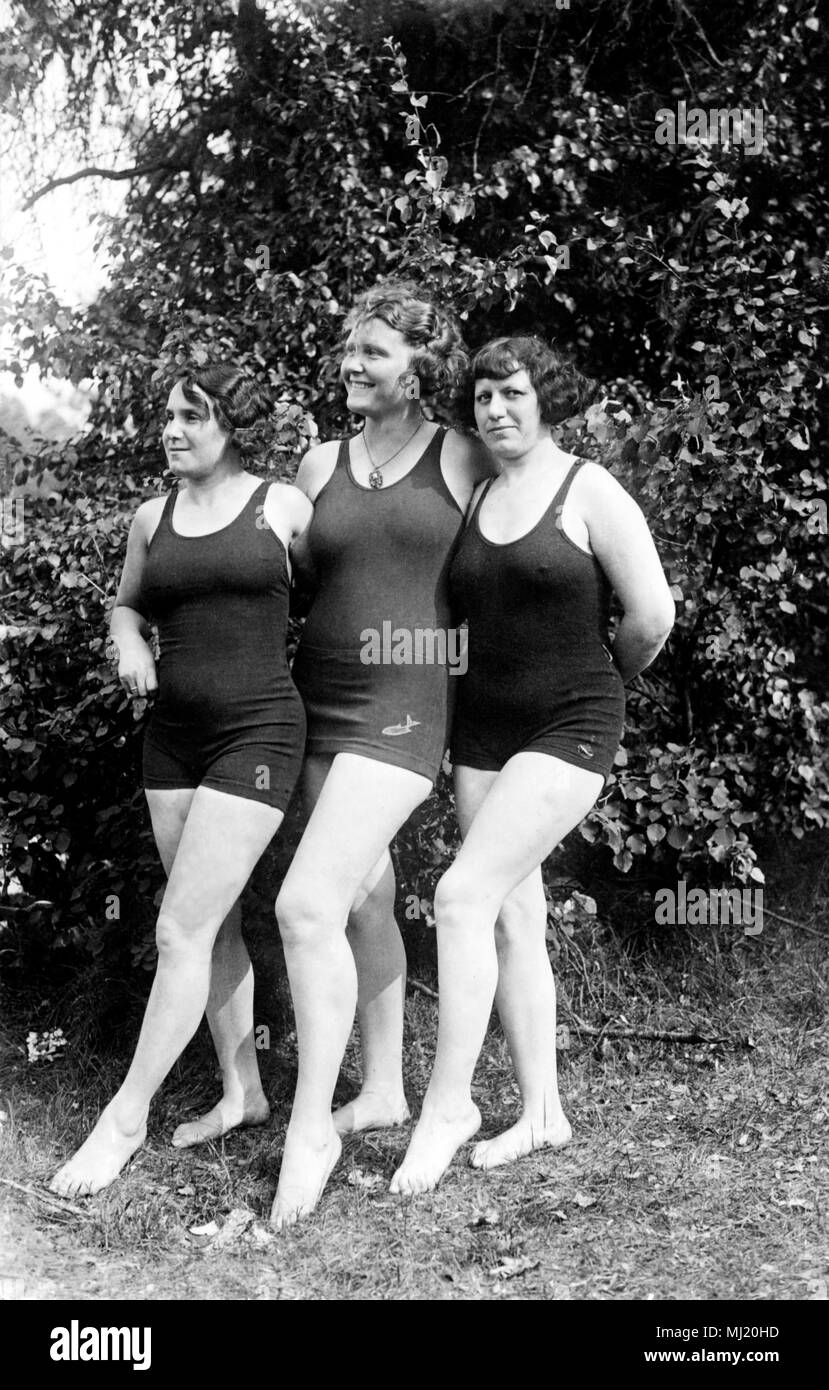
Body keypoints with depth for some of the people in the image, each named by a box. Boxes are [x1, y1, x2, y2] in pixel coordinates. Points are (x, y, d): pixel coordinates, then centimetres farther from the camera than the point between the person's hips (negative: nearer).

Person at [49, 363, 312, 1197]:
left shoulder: (285, 507, -3)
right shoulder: (152, 518, 8)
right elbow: (125, 603, 22)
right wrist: (129, 642, 2)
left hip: (256, 734, -5)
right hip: (172, 735, 5)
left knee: (181, 931, -8)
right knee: (212, 925, 13)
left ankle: (125, 1119, 5)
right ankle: (243, 1091, 27)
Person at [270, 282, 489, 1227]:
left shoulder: (465, 461, -1)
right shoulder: (320, 464, 10)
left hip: (402, 707, -5)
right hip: (319, 702, 5)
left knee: (308, 904, -16)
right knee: (364, 898, 15)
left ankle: (310, 1126, -2)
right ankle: (383, 1090, 31)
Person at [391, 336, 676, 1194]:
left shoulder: (591, 492, -8)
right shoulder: (472, 499, 8)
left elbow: (652, 616, -8)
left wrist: (606, 679, 5)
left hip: (567, 731, -6)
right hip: (482, 730, 6)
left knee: (463, 896, -17)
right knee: (512, 915, 9)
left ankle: (447, 1103, -3)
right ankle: (541, 1113, 21)